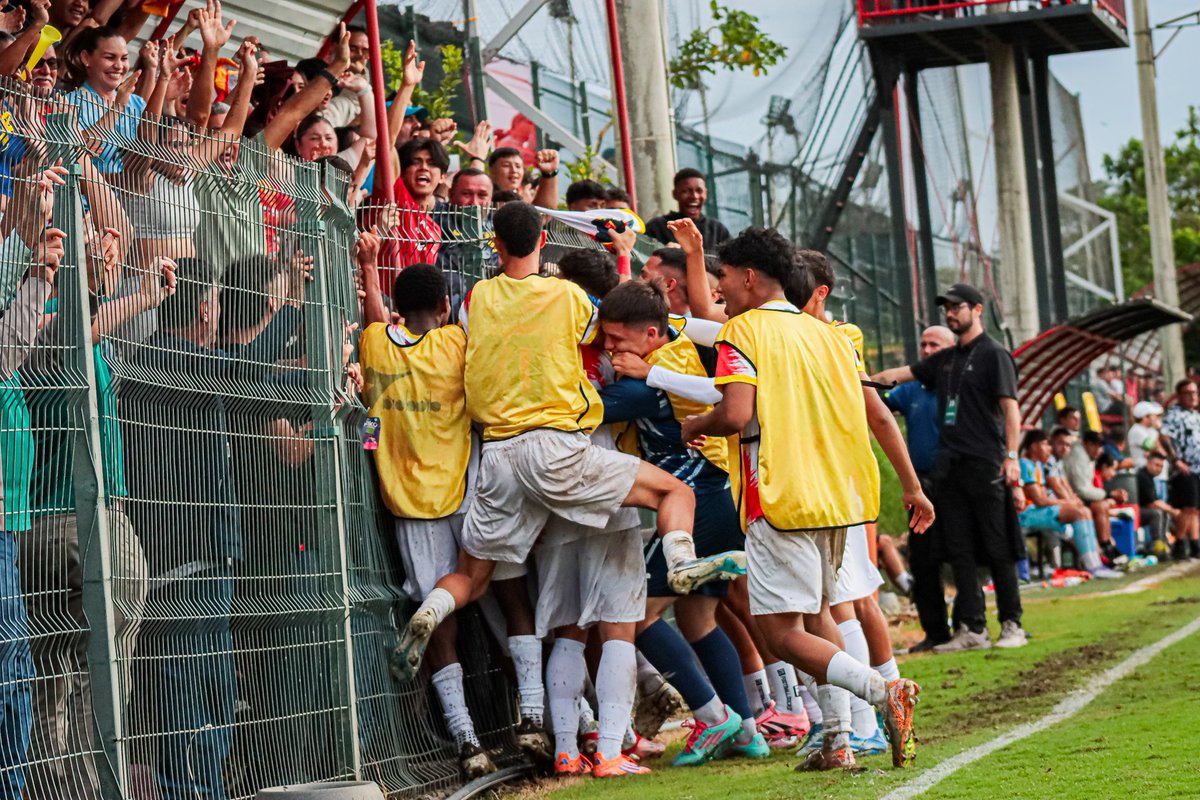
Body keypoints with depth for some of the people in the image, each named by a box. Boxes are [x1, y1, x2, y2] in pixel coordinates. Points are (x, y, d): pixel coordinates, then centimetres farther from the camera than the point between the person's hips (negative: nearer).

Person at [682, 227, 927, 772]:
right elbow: (875, 416, 17)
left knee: (783, 632, -7)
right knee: (815, 613, 22)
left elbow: (736, 415, -17)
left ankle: (883, 692, -27)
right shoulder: (826, 333, 16)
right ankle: (838, 740, 13)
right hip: (837, 497, 8)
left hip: (780, 500, -8)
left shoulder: (742, 330, -5)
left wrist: (696, 426, 1)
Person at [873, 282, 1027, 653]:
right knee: (959, 549, 3)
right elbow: (896, 375, 23)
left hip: (986, 465, -7)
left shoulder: (994, 354, -2)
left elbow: (1010, 407, -9)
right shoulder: (945, 359, 19)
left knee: (997, 549, -4)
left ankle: (1011, 625, 2)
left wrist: (1011, 456, -18)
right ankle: (972, 628, 4)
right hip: (949, 465, 7)